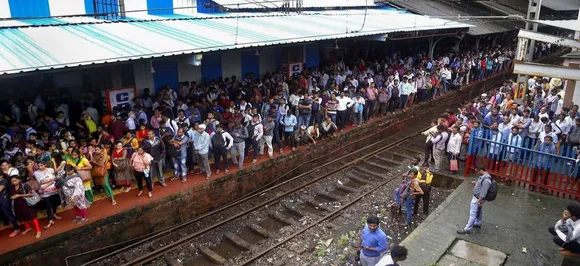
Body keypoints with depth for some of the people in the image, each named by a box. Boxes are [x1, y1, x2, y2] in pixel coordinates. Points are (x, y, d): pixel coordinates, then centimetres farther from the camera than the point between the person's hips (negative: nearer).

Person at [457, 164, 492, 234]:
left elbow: (483, 192, -28)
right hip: (476, 197, 10)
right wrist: (475, 183, 5)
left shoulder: (486, 180, -32)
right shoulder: (483, 176, 0)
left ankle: (467, 229, 6)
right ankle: (478, 223, 47)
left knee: (473, 214, -2)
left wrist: (479, 201, -22)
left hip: (478, 199, -10)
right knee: (479, 211, 28)